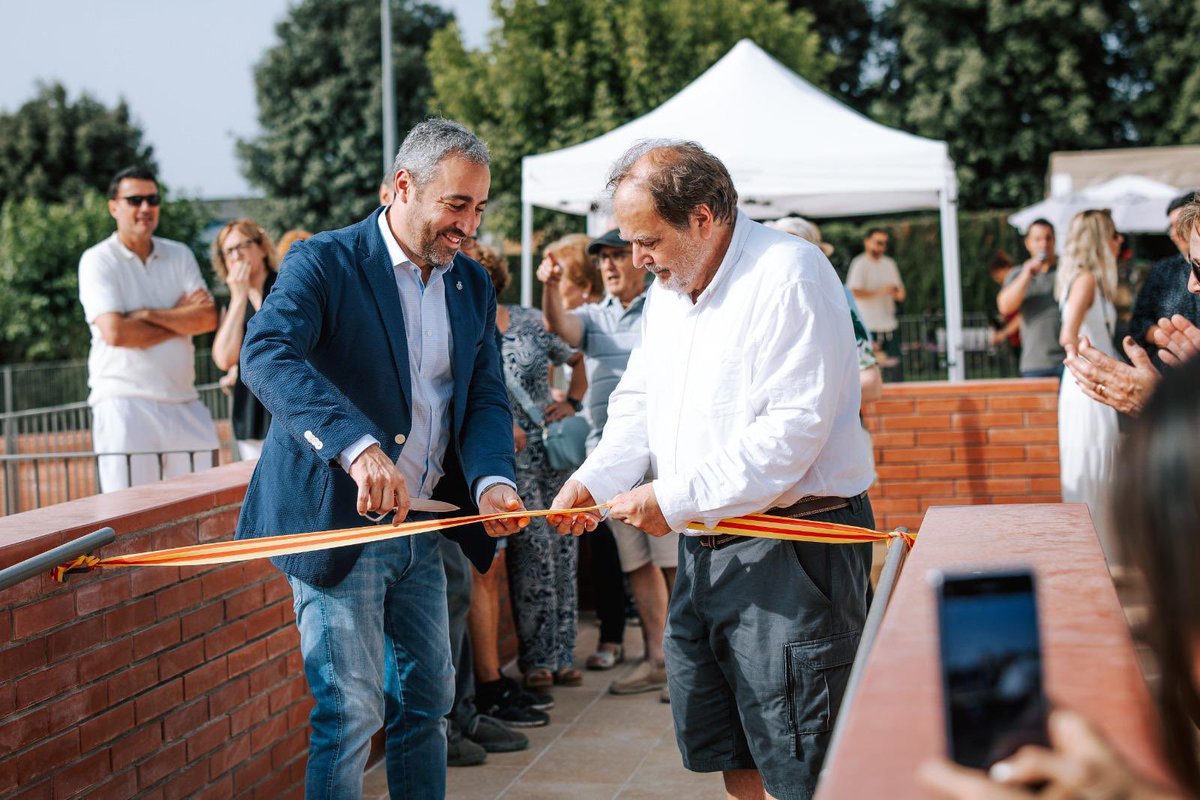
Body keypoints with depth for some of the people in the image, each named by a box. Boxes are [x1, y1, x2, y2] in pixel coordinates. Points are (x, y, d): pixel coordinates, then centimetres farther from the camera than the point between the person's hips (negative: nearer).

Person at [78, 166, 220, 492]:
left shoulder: (180, 255, 14)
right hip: (125, 401, -5)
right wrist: (181, 319, -4)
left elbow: (209, 318, 1)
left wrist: (150, 314, -11)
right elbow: (114, 332, -15)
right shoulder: (98, 260, -1)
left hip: (183, 402, 5)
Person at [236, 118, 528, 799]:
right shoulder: (323, 263, -13)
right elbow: (267, 354, -30)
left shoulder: (473, 285, 8)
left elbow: (487, 400, 6)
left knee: (430, 693, 17)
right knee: (350, 711, -4)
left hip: (421, 528, 7)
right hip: (339, 523, -7)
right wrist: (357, 447, -45)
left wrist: (491, 481, -17)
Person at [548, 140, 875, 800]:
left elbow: (794, 429, -22)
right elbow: (638, 400, 20)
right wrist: (594, 480, 3)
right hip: (703, 548, 9)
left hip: (788, 549, -8)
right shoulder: (667, 287, 14)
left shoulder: (788, 275, -15)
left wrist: (677, 499, -20)